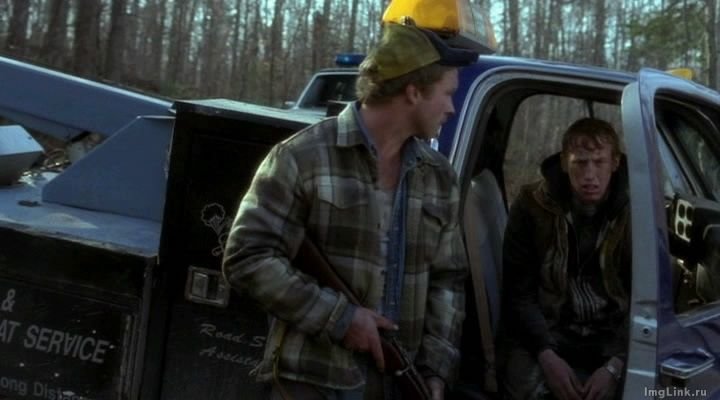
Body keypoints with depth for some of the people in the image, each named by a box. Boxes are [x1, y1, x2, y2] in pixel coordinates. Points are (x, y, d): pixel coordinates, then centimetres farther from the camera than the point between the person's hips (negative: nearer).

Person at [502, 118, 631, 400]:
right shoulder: (533, 205, -4)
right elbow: (519, 292, -3)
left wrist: (616, 365, -19)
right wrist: (547, 355, -17)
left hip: (613, 334, 1)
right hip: (549, 328, -1)